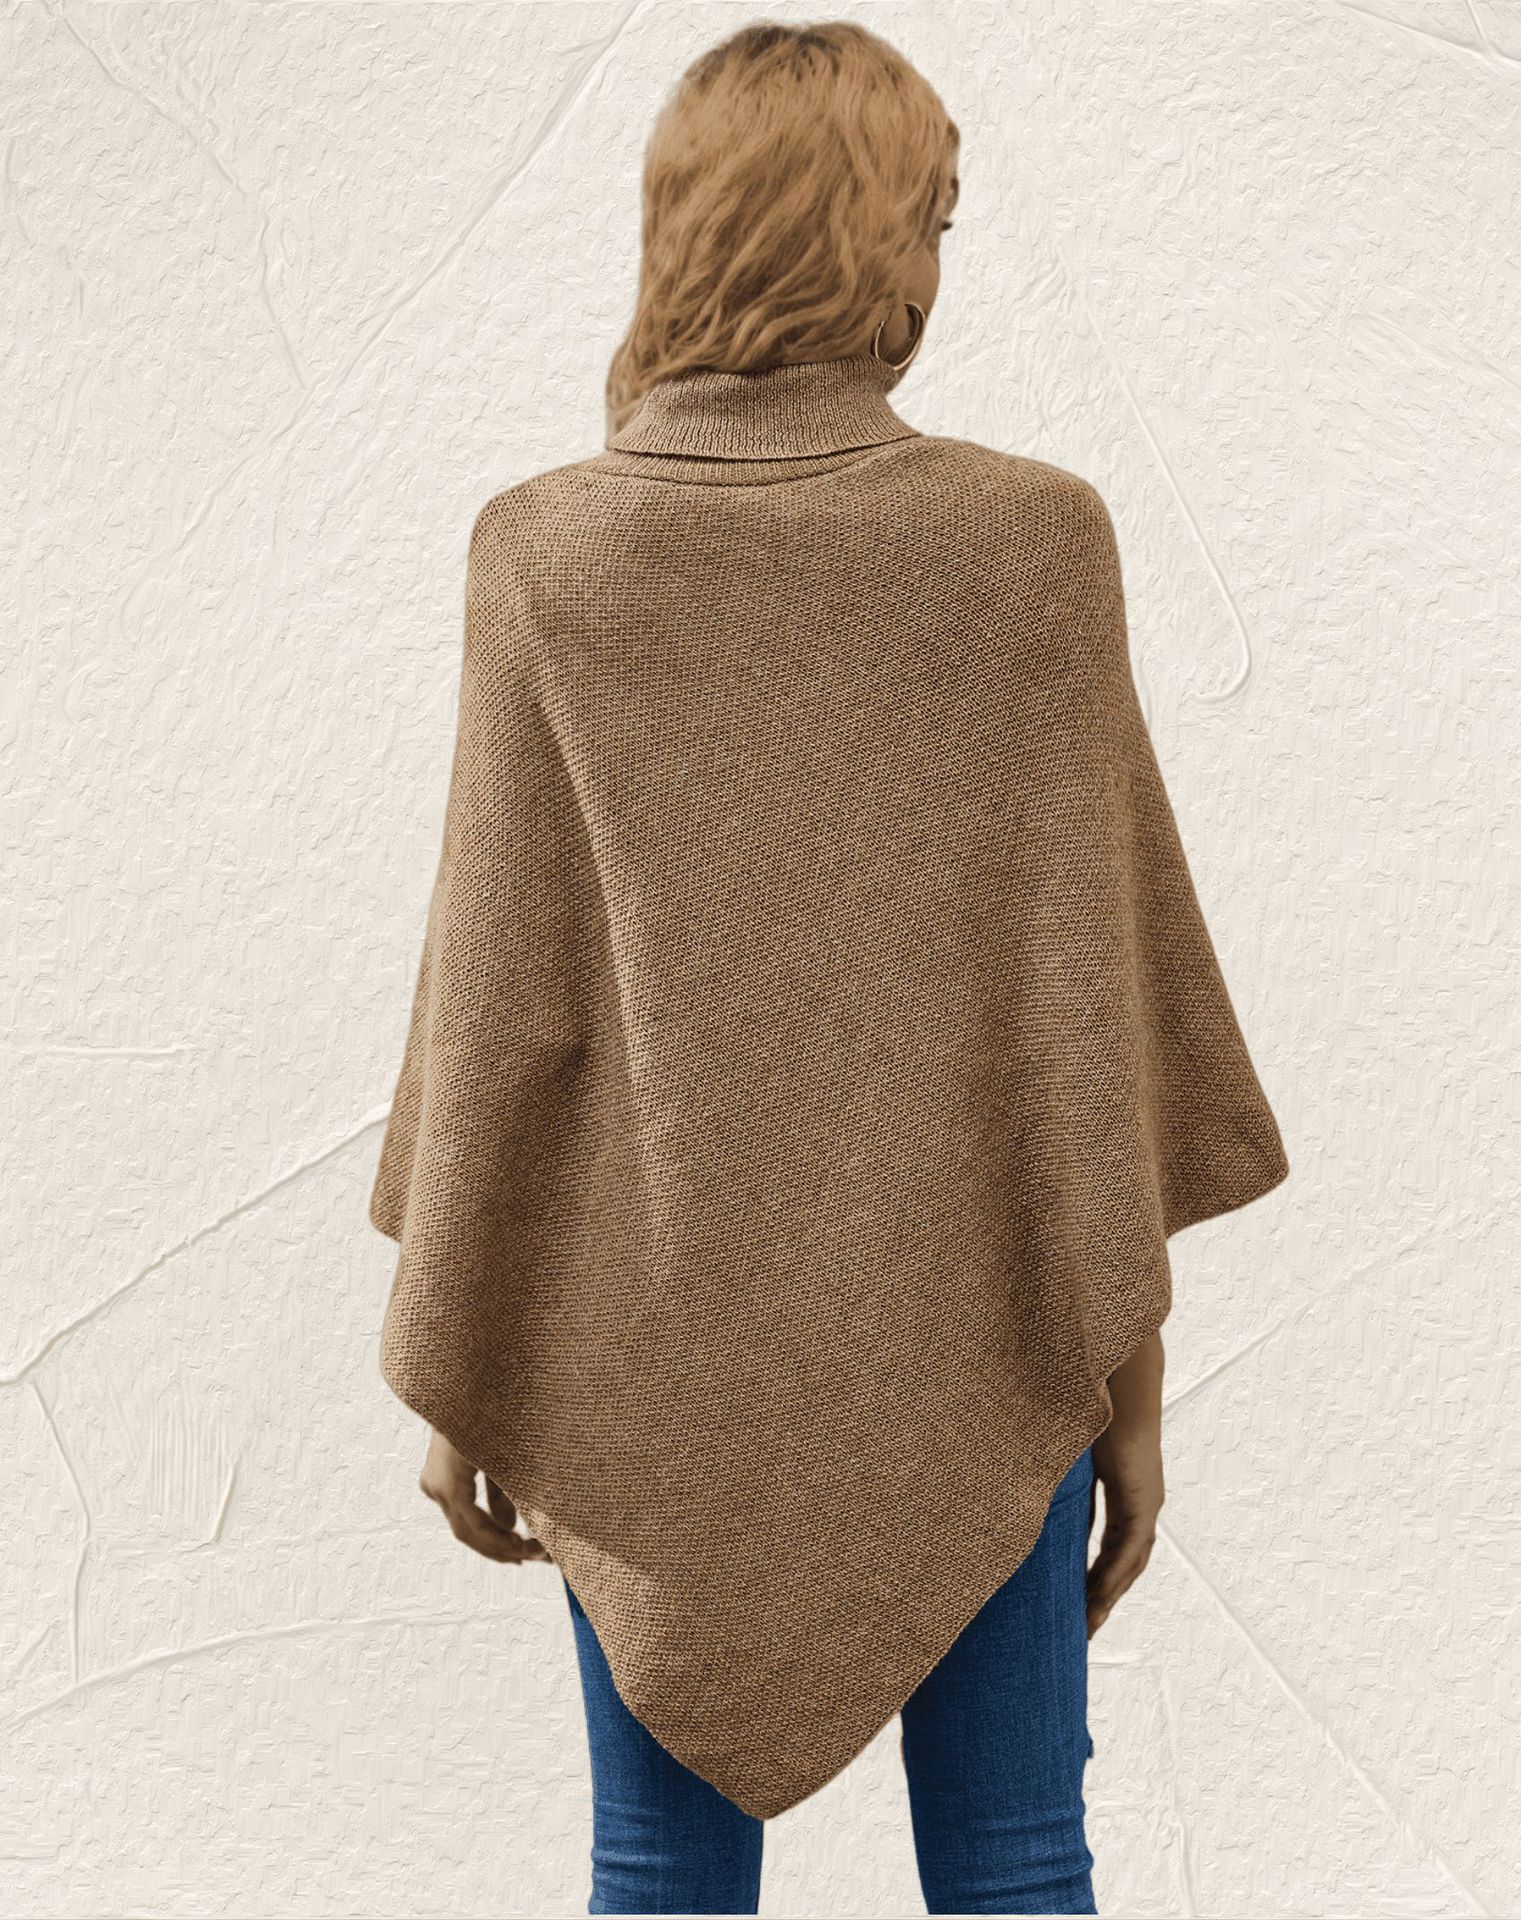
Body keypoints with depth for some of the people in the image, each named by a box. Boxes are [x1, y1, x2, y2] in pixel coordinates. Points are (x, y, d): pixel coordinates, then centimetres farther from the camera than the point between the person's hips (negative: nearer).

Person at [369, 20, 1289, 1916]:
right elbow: (1086, 979, -6)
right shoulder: (1030, 540, -10)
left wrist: (454, 1387, 6)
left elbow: (499, 1013, -6)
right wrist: (1129, 1362, 5)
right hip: (974, 1340, 0)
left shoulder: (545, 555, -8)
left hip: (654, 1359, 1)